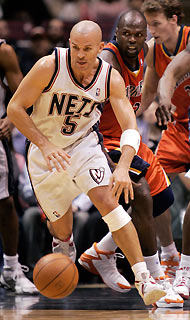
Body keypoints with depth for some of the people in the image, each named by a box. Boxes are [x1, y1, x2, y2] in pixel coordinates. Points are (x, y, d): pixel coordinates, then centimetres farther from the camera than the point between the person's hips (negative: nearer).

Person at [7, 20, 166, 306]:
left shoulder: (111, 79, -15)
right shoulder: (49, 67, -23)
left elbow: (131, 128, -17)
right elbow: (15, 108, -16)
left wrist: (123, 168, -34)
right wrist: (45, 145, -27)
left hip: (84, 145, 1)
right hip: (45, 152, -1)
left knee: (109, 202, -23)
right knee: (63, 230, 8)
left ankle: (143, 279, -24)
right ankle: (57, 230, 50)